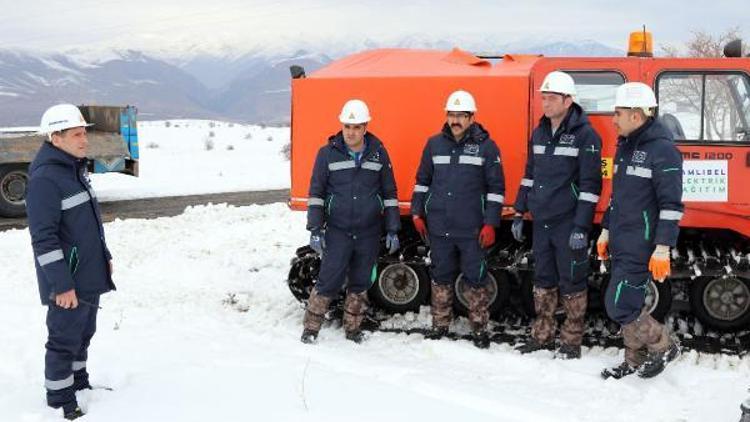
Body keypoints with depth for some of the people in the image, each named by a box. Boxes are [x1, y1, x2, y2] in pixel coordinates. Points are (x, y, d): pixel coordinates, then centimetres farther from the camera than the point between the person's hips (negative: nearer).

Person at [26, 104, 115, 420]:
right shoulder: (45, 178, -20)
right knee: (64, 339, 3)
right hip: (67, 281, -9)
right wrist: (62, 284, -23)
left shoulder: (75, 169, 9)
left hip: (90, 275, 9)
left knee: (83, 333, 20)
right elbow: (43, 238, -22)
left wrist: (104, 255, 22)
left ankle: (79, 383, 35)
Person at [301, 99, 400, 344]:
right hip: (337, 231, -2)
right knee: (329, 281, -6)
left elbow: (389, 193, 9)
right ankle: (311, 328, 7)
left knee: (361, 283, 10)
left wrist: (392, 230, 6)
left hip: (369, 233, 2)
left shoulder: (378, 153, 4)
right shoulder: (328, 153, -2)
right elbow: (316, 193, 1)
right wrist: (315, 230, -5)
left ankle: (353, 328, 24)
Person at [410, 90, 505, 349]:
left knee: (475, 279, 4)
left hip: (472, 230, -3)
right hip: (439, 228, 3)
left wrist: (491, 223, -7)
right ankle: (440, 324, 24)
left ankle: (479, 328, 16)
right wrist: (417, 213, 9)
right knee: (441, 278, 12)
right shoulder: (435, 144, 7)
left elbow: (496, 187, -2)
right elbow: (422, 180, 15)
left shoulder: (486, 146, -3)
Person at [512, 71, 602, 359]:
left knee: (572, 282, 2)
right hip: (541, 222, 7)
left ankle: (572, 341, 12)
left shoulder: (585, 135, -10)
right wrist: (519, 214, 16)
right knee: (543, 280, 13)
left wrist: (581, 227, -18)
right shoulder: (540, 133, 11)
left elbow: (590, 184, -13)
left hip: (568, 223, -6)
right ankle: (542, 336, 23)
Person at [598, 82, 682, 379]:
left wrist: (663, 248, -21)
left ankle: (663, 346, 11)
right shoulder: (625, 146, 13)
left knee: (619, 305, -8)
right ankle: (636, 361, 26)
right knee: (628, 304, 13)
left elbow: (672, 205, -18)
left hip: (641, 248, -9)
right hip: (620, 244, 9)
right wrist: (606, 230, 22)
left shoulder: (662, 149, -15)